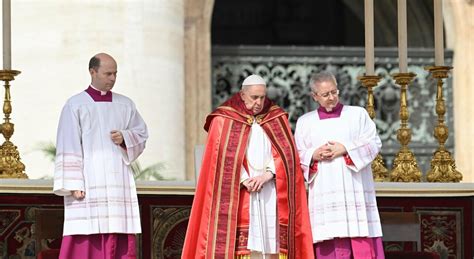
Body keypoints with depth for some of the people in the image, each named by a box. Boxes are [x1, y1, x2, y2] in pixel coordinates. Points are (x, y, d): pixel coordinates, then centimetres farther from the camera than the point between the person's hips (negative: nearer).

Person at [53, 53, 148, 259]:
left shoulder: (125, 105, 14)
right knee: (84, 242, -10)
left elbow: (141, 134, 16)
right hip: (88, 184, -4)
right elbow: (69, 147, -3)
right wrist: (73, 184, -12)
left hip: (119, 182, 4)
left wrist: (125, 138, -7)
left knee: (121, 243, -1)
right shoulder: (75, 105, 2)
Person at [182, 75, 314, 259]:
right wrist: (244, 180, -15)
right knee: (244, 243, -11)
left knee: (271, 243, -4)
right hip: (239, 194, -3)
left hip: (270, 194, 3)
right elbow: (224, 157, -3)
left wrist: (266, 175, -11)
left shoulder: (277, 119, 13)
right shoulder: (224, 120, 5)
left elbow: (285, 153, 4)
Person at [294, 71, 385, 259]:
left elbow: (374, 143, 2)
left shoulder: (357, 114, 10)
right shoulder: (305, 122, 14)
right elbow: (296, 156, 12)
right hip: (325, 196, 1)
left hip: (356, 193, -1)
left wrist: (345, 149, -10)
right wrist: (314, 155, -8)